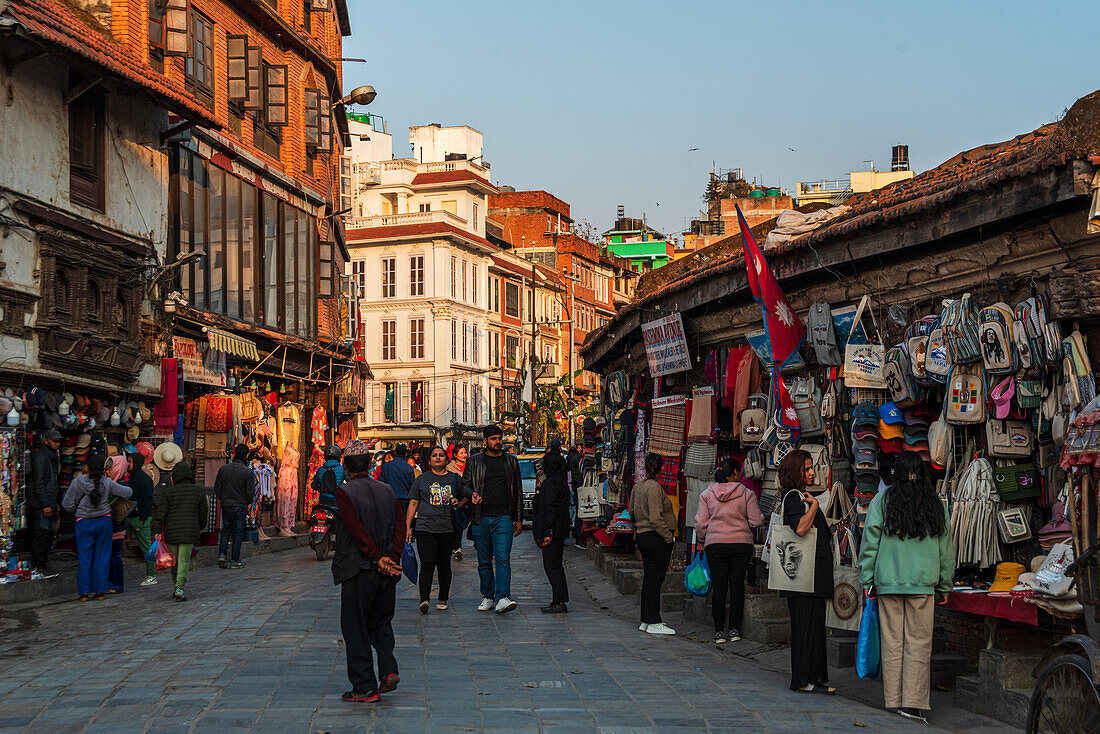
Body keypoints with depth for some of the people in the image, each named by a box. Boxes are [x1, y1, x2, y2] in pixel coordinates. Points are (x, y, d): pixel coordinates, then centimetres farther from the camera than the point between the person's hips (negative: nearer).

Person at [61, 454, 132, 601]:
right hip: (104, 522, 1)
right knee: (102, 557, 7)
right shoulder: (107, 483, -8)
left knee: (84, 558, 5)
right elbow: (127, 492, -2)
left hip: (84, 523, -1)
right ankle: (99, 591, 7)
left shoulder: (78, 483, -11)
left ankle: (84, 592, 4)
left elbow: (67, 505, -5)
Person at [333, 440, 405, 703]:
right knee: (380, 622, 19)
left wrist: (378, 560, -14)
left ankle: (365, 687, 5)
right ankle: (388, 669, 2)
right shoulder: (387, 491, 7)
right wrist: (392, 558, -8)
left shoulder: (345, 493, -9)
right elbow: (400, 525, -1)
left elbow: (358, 531, -17)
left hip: (359, 570, -5)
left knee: (355, 629, 4)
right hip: (387, 573, 5)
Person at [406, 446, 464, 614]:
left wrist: (459, 503, -4)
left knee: (444, 565, 6)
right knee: (427, 564, -12)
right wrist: (407, 527, 4)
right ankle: (424, 600, -18)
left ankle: (443, 599, 16)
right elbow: (413, 503, 10)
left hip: (447, 529, 1)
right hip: (425, 528, -1)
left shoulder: (455, 479, 12)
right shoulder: (422, 479, 10)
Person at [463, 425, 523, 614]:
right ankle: (487, 597, 18)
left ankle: (502, 598, -20)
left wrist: (518, 519, 9)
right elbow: (465, 484, 7)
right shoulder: (474, 462, 8)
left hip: (503, 518, -1)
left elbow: (518, 491, 13)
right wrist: (472, 494, -17)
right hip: (480, 519, 1)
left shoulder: (511, 461, 10)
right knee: (484, 561, 8)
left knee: (503, 558, -14)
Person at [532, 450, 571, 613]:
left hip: (553, 531, -10)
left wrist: (548, 533, -21)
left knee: (552, 566, -8)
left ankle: (559, 603, -8)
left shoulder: (552, 483, -15)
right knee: (555, 566, 13)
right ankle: (559, 601, 17)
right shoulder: (560, 480, 17)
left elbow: (551, 509, -20)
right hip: (559, 531, 10)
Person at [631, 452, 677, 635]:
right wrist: (668, 536, -15)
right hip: (657, 538, -9)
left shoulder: (639, 486, 10)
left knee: (648, 578, 14)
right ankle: (654, 622, -2)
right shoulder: (654, 487, -18)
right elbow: (655, 518, -22)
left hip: (641, 536, 9)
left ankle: (646, 620, 19)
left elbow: (632, 510, 22)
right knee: (655, 579, -5)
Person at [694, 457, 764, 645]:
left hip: (715, 545, 1)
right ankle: (734, 629, 9)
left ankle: (719, 631, 3)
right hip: (741, 544, -1)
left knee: (718, 587, 3)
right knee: (737, 586, 6)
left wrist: (702, 541, 17)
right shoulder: (746, 493, -2)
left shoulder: (707, 494, 3)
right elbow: (756, 521, -3)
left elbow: (700, 523, 3)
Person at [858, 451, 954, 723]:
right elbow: (946, 549, 10)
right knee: (919, 643, 1)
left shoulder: (882, 501, 1)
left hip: (888, 581, 0)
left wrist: (867, 579, 7)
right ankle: (913, 703, -3)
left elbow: (870, 542, 1)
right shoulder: (936, 505, 6)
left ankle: (893, 703, 8)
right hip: (923, 583, 0)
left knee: (892, 643, 4)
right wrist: (944, 586, 17)